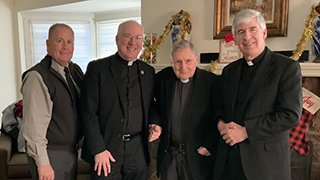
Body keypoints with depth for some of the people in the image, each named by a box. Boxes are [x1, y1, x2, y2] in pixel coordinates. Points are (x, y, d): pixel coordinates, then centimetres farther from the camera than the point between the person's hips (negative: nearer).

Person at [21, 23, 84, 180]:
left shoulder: (75, 70, 5)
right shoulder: (37, 77, -18)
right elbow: (34, 124, -21)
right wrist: (42, 163, -19)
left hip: (71, 150, 7)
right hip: (50, 154, -7)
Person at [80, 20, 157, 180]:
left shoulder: (148, 71, 7)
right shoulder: (97, 68, -5)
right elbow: (88, 112, -8)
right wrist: (98, 150, -11)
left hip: (138, 148, 4)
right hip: (106, 147, -3)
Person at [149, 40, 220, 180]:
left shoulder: (212, 81, -11)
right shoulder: (163, 77, -1)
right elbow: (153, 104, 14)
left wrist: (210, 146, -9)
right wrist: (155, 123, -1)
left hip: (198, 155, -3)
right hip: (168, 153, 3)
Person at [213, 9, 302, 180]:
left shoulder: (287, 67, -8)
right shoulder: (229, 70, 8)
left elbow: (291, 115, -14)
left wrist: (246, 131, -17)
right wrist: (220, 123, -7)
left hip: (266, 161, -4)